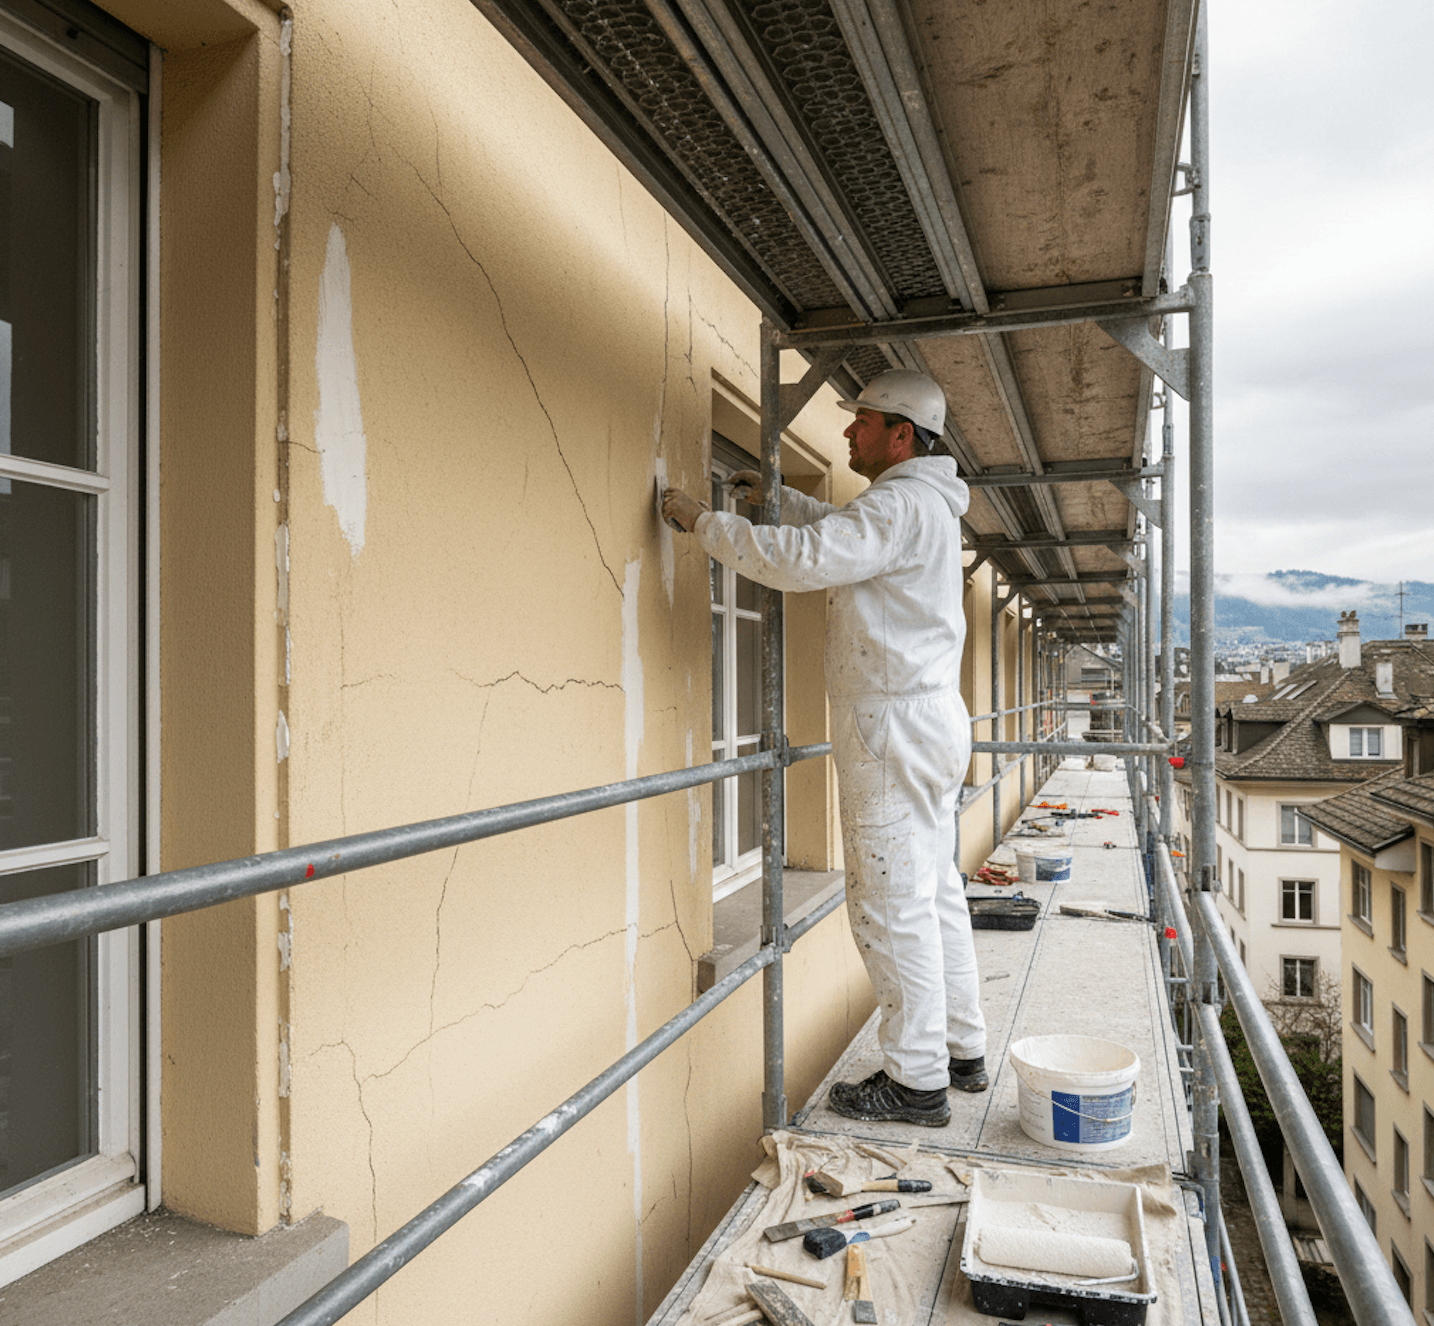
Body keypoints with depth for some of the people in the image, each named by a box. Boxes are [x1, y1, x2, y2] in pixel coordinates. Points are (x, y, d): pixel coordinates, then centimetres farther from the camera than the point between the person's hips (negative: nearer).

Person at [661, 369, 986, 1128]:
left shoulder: (901, 504, -16)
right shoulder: (923, 507, 17)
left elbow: (800, 559, -28)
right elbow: (843, 533, 36)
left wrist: (701, 520, -18)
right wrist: (776, 495, 26)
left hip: (896, 725, -10)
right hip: (931, 723, 10)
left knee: (893, 905, -3)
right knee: (935, 894, 16)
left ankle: (917, 1081, 7)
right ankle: (962, 1050, 27)